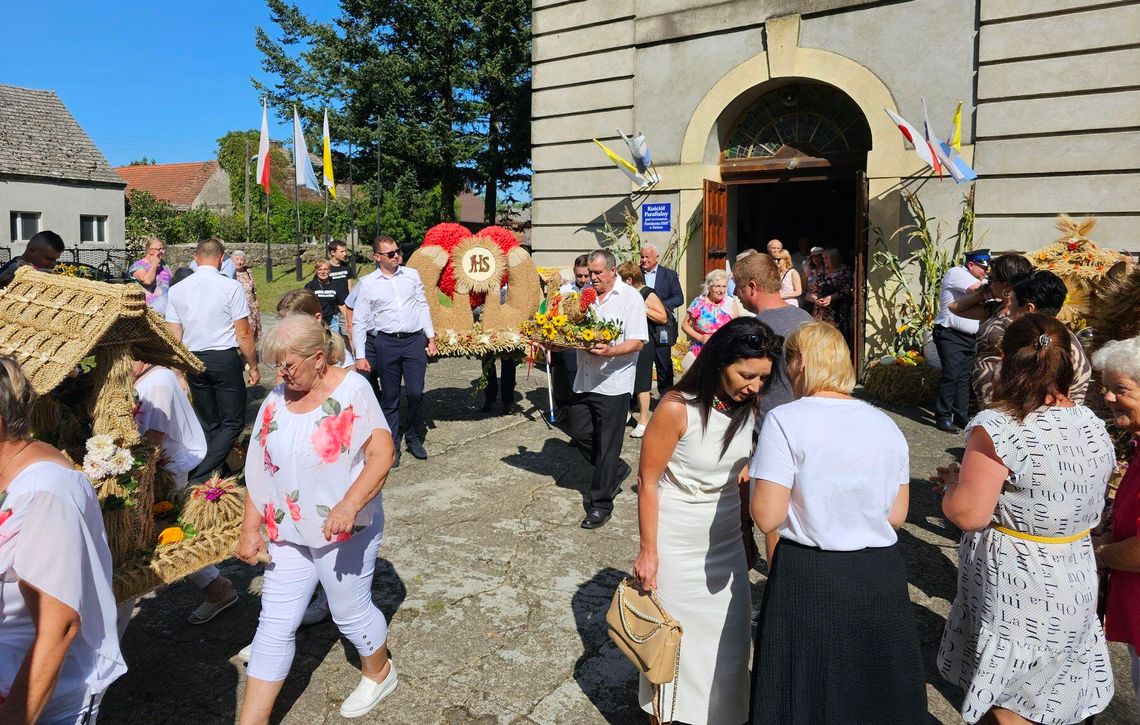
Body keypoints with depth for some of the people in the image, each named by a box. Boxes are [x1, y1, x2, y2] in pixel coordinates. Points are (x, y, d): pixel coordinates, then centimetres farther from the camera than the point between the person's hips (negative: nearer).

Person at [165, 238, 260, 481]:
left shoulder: (177, 289, 4)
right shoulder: (231, 287, -9)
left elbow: (174, 336, 6)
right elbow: (243, 334, -9)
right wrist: (253, 366, 1)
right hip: (225, 359, -5)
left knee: (208, 423, 18)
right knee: (233, 423, 3)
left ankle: (219, 473, 26)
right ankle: (200, 477, -10)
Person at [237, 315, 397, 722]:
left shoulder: (353, 391, -15)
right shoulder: (276, 401, 1)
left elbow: (382, 455, -21)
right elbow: (259, 469, 5)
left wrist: (349, 505, -34)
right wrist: (250, 529, 1)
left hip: (345, 532, -4)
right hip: (287, 533, 5)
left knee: (350, 612, 13)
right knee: (274, 625, 8)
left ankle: (379, 672, 42)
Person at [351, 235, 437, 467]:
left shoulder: (412, 275, 9)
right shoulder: (368, 283, 1)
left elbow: (423, 307, 14)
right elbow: (359, 321, 2)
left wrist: (431, 337, 8)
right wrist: (360, 356, -3)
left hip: (415, 340, 1)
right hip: (386, 343, -1)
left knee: (415, 393, -2)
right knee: (390, 397, 6)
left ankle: (413, 437, 20)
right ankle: (392, 444, 19)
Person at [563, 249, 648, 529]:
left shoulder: (630, 298, -7)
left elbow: (637, 342, -13)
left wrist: (610, 351, -29)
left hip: (614, 383, -6)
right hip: (585, 380, 7)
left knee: (607, 447, 1)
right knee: (579, 432, 12)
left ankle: (600, 504, 13)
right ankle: (616, 470, 35)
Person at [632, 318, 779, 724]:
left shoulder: (746, 406, -5)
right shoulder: (677, 408, -23)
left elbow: (741, 474, 7)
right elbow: (648, 480, -16)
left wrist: (746, 531, 13)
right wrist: (648, 550, -13)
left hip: (726, 539, 5)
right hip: (678, 543, -5)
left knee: (730, 633, 15)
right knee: (678, 634, 9)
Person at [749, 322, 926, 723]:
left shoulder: (785, 421, -15)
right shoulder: (885, 424, 2)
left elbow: (767, 518, -17)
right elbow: (897, 515, 6)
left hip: (810, 581, -5)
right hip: (881, 577, 5)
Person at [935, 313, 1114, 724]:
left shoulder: (997, 428, -24)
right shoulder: (1094, 427, -1)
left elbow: (967, 514, -23)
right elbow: (1091, 508, 11)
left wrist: (953, 481, -4)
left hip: (1012, 595, -7)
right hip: (1073, 590, 7)